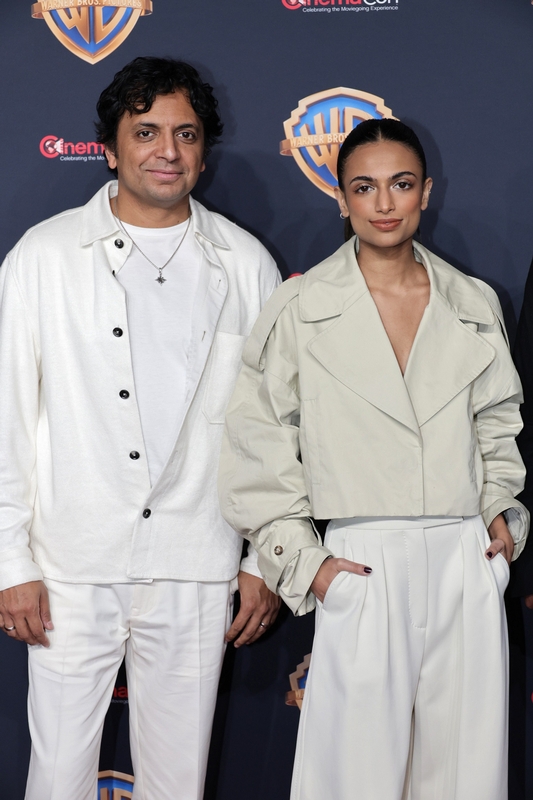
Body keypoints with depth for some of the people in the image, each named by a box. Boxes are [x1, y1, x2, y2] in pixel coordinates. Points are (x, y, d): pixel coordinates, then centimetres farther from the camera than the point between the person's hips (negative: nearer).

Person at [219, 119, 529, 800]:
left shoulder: (474, 304, 10)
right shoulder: (300, 309, 0)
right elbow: (256, 445, 2)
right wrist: (299, 561, -4)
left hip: (468, 563, 3)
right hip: (364, 566, -3)